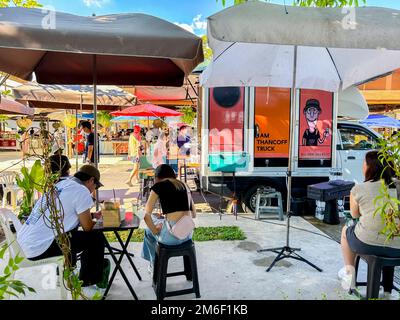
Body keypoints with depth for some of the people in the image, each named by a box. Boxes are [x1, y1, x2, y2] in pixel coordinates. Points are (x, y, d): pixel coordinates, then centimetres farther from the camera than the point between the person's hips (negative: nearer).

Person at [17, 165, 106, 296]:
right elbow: (87, 227, -7)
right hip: (39, 249, -9)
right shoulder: (82, 191, -13)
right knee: (96, 238, 0)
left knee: (72, 232, 29)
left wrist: (92, 216, 24)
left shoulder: (61, 184, 13)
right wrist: (94, 221, 15)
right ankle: (87, 283, 15)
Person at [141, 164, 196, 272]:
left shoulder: (158, 186, 0)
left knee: (149, 230, 30)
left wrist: (155, 231, 10)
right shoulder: (184, 185, 15)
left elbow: (147, 216, -6)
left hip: (172, 236, -5)